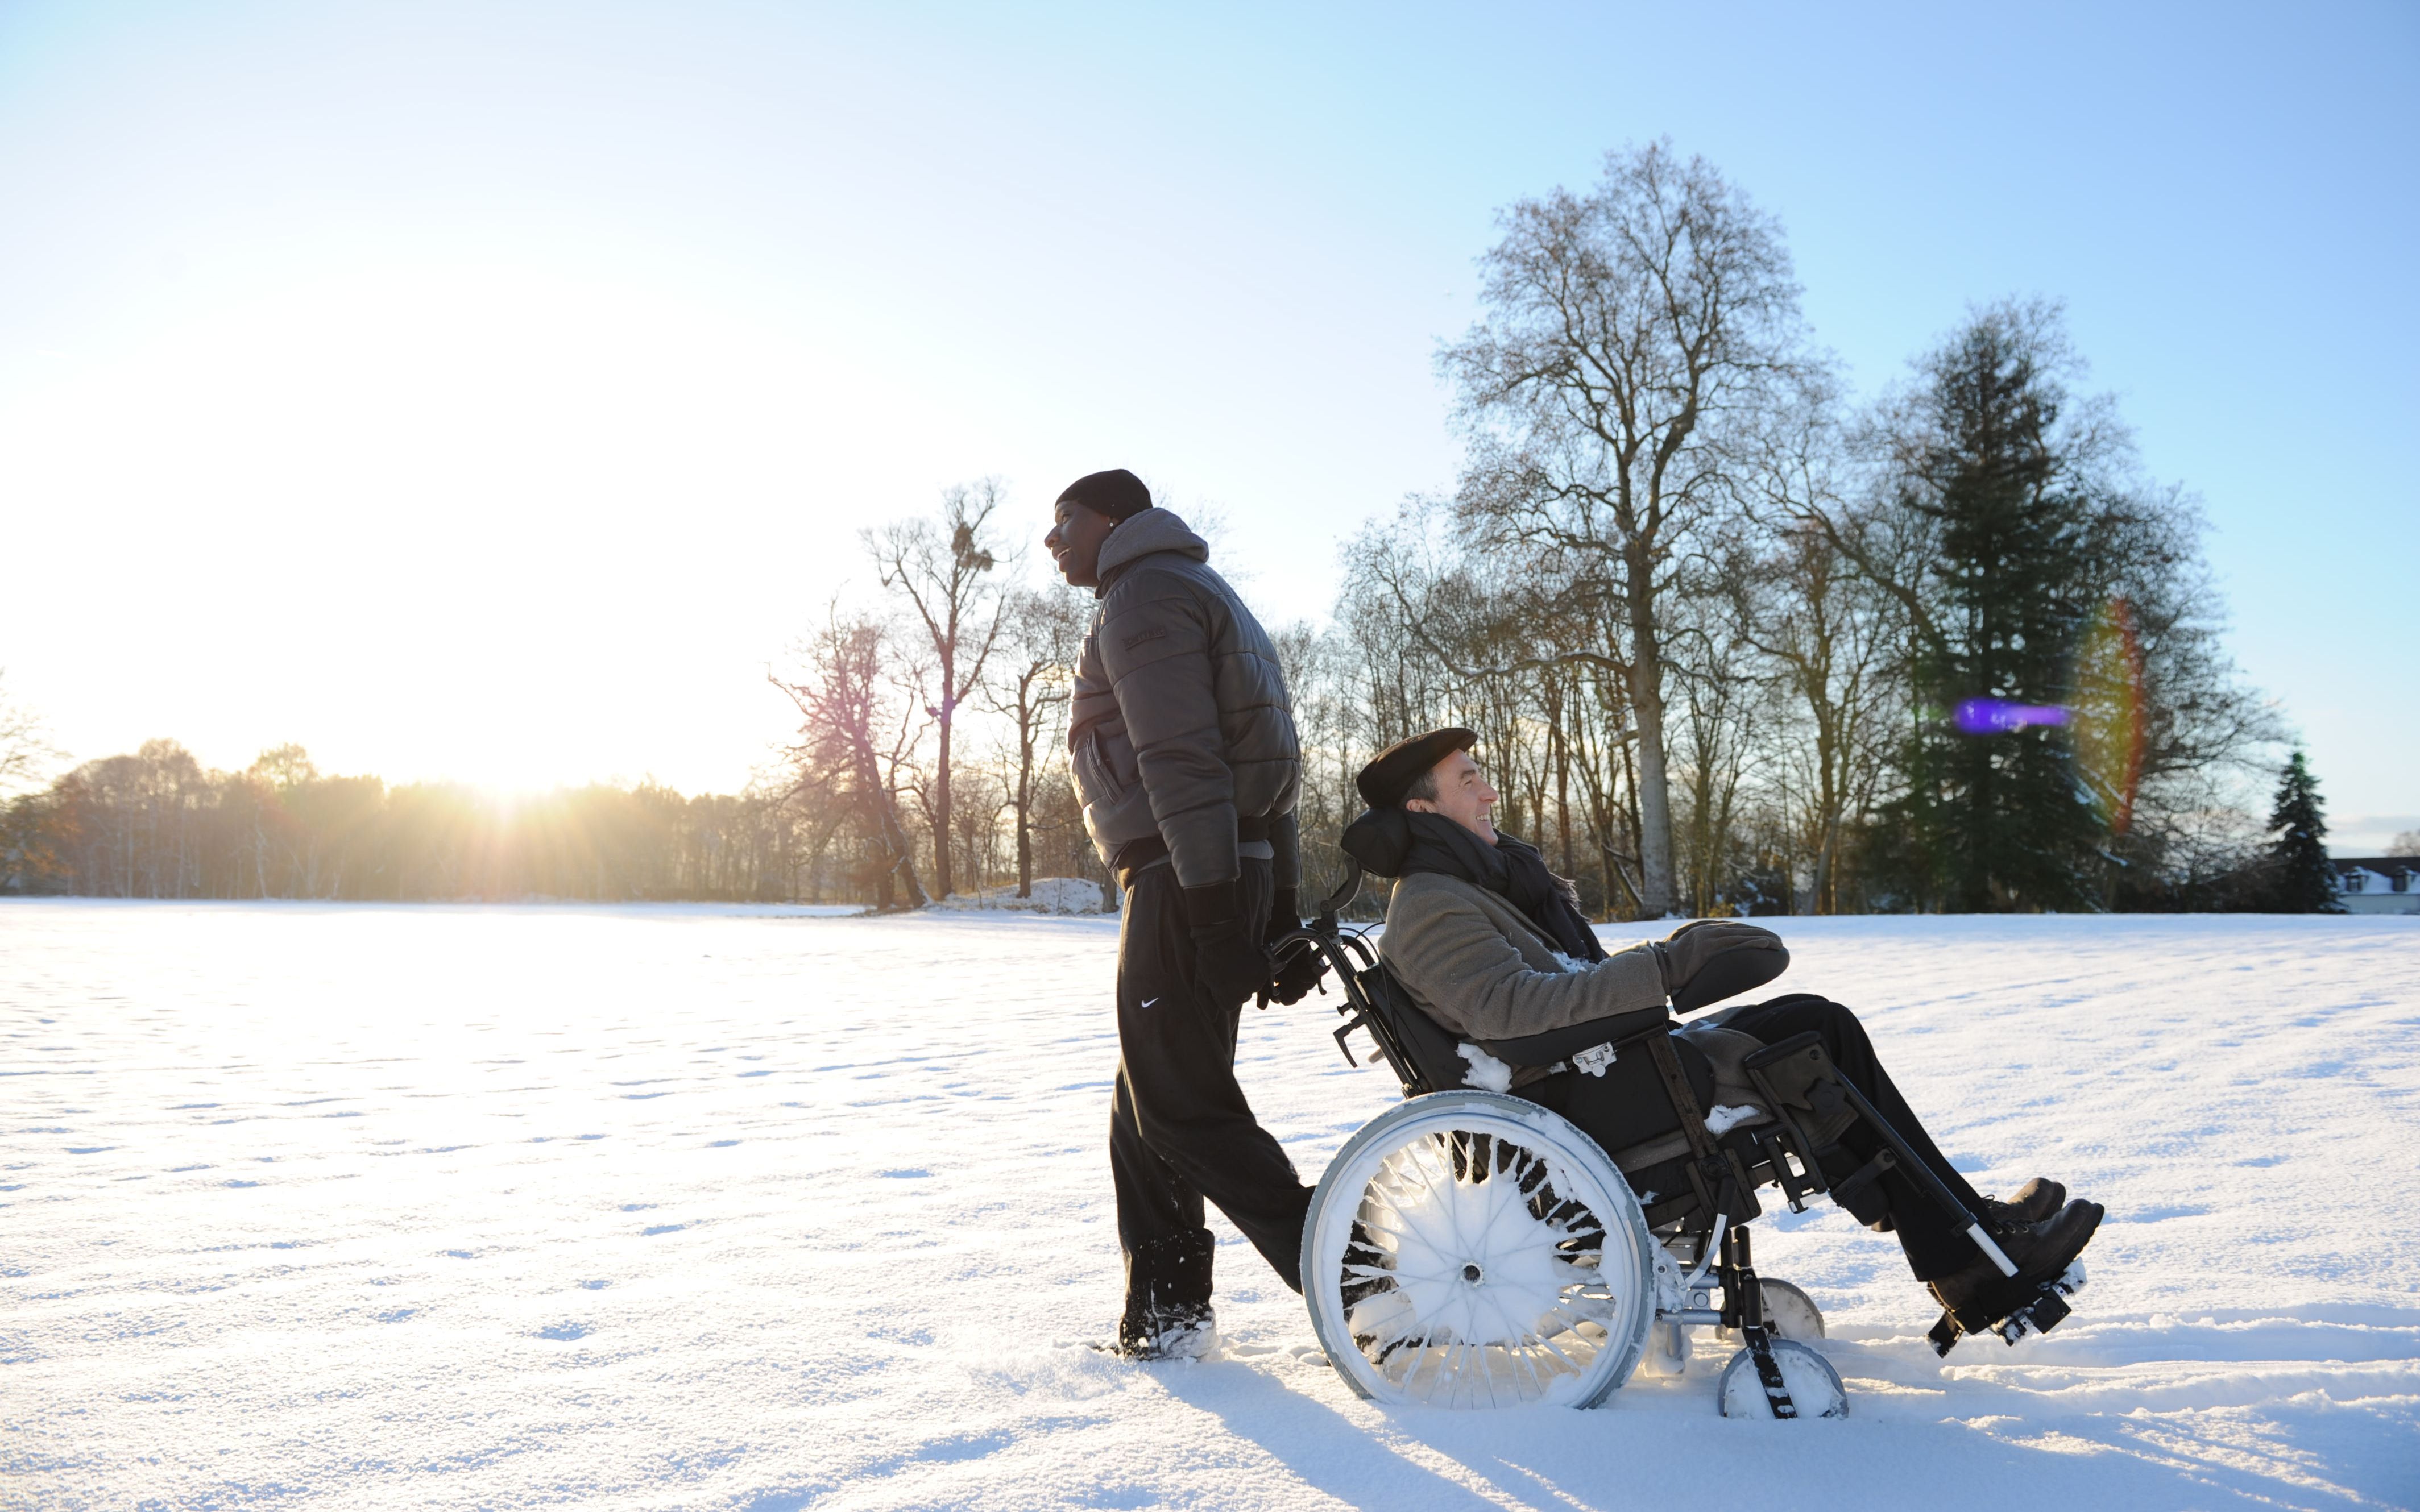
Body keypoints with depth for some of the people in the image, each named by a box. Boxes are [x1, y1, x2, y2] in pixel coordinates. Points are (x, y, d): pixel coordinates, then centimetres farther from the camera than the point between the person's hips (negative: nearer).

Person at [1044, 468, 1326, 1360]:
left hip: (1183, 883, -10)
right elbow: (1264, 762, 22)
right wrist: (1281, 915, 20)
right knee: (1146, 1112, 15)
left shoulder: (1144, 597, -6)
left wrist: (1212, 914, -24)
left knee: (1182, 1106, -5)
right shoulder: (1204, 594, 26)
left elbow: (1181, 760, -19)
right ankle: (1166, 1315, 21)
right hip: (1240, 875, 10)